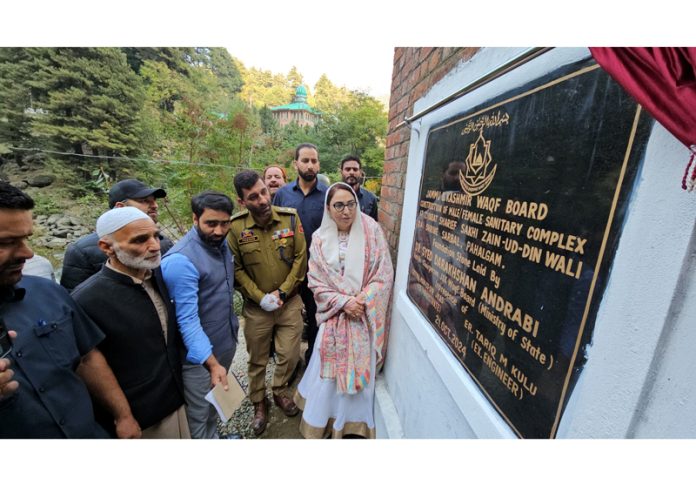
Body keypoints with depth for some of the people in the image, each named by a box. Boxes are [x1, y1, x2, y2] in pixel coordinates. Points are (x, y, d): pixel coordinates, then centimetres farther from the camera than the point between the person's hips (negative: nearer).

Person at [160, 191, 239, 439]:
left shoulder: (221, 242, -2)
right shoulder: (181, 260, -27)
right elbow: (187, 320, -28)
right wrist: (212, 363, -32)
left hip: (226, 342, 7)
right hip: (198, 354, -7)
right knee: (198, 416, 15)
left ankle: (213, 437, 51)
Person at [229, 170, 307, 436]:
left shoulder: (290, 217, -11)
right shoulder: (235, 226, -13)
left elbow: (300, 258, -7)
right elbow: (236, 269, -6)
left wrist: (283, 292, -11)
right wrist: (261, 297, -12)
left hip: (290, 302, 1)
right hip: (256, 307, -1)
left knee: (290, 355, 15)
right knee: (257, 360, 18)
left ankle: (280, 392, 46)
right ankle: (259, 404, 45)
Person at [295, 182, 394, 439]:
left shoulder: (372, 231, -10)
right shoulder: (320, 239, -5)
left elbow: (384, 274, -9)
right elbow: (316, 282, -4)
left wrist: (362, 301, -16)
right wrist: (344, 302, -14)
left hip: (364, 316, 0)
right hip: (334, 315, 1)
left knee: (360, 369, 11)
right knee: (328, 368, 13)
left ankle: (353, 420, 40)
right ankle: (321, 419, 41)